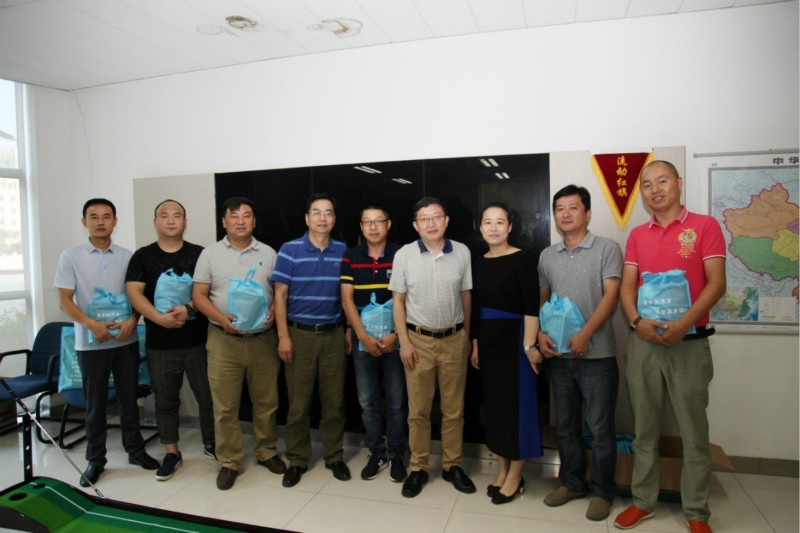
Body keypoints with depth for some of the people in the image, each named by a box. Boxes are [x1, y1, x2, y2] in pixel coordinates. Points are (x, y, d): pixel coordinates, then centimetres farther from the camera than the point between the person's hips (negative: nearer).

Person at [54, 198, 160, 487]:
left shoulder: (127, 256, 3)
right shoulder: (71, 256, -1)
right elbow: (64, 301, -4)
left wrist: (132, 320, -13)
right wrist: (91, 324, -18)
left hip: (126, 340, 2)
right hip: (90, 343, -1)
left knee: (129, 398, 11)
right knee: (95, 403, 8)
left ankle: (135, 450, 25)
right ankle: (95, 459, 22)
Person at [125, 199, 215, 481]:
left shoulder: (199, 254, 4)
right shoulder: (142, 256, 5)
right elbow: (134, 293, -5)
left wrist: (189, 309, -22)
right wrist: (159, 318, -20)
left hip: (198, 340, 0)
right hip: (159, 343, 1)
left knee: (208, 395, 6)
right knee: (165, 400, 11)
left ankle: (211, 444, 25)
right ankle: (171, 452, 25)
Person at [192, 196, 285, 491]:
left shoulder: (268, 253, 6)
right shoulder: (210, 253, 3)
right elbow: (199, 295, 1)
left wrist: (273, 314, -13)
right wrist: (221, 318, -15)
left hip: (263, 339, 1)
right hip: (224, 340, -1)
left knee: (266, 401, 10)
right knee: (225, 406, 5)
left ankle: (267, 451, 28)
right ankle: (229, 461, 19)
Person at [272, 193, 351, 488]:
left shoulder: (343, 251, 3)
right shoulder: (289, 250, -4)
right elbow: (280, 296, -4)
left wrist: (350, 330, 5)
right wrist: (283, 336, -8)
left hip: (333, 334, 2)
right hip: (299, 334, -2)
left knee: (334, 400, 9)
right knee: (298, 401, 7)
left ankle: (335, 456, 25)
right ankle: (297, 460, 22)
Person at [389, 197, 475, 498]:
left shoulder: (462, 252, -1)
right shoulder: (404, 255, -4)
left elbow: (467, 296, 6)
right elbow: (398, 301, -1)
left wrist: (468, 336, 7)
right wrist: (404, 342, -5)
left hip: (454, 340, 1)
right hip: (419, 340, -1)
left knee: (454, 409, 11)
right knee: (418, 409, 8)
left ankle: (452, 466, 27)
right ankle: (418, 468, 22)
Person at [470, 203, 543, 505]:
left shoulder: (522, 259, -9)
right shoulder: (478, 263, 9)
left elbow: (532, 306, -14)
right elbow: (476, 308, 12)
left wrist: (529, 345, -19)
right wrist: (475, 345, 13)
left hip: (514, 338, -6)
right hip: (487, 340, 6)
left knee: (517, 402, 2)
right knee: (493, 402, 12)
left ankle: (515, 476, 17)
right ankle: (502, 470, 28)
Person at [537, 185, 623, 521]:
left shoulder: (607, 249, -3)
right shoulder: (547, 256, 11)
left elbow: (610, 295, -11)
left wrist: (586, 334, -21)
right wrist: (540, 334, -2)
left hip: (597, 355, -4)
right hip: (559, 355, 5)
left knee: (600, 428, 5)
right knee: (565, 425, 15)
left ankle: (602, 491, 22)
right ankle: (572, 483, 31)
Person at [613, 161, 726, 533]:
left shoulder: (704, 226, 0)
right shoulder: (637, 235, 10)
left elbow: (716, 283, -8)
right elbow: (626, 286, 5)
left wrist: (684, 323, -20)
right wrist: (637, 321, -14)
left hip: (690, 343, -3)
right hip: (643, 342, 3)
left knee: (694, 431, 5)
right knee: (644, 427, 11)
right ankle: (643, 500, 24)